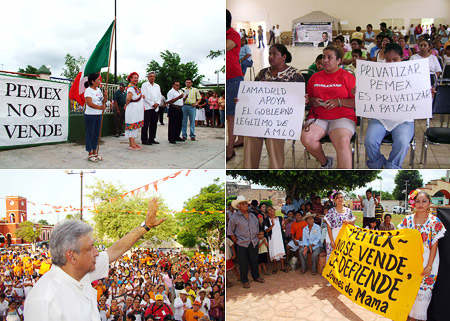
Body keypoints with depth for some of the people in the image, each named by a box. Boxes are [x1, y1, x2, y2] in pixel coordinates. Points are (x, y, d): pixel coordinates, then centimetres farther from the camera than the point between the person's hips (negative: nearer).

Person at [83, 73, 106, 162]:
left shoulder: (98, 90, 13)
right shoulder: (88, 90, -11)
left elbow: (103, 101, 19)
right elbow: (89, 103, -22)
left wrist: (105, 96, -2)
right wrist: (100, 107, -34)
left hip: (98, 115, 8)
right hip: (90, 115, -8)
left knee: (96, 134, 12)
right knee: (90, 134, -1)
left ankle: (95, 152, 21)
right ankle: (90, 154, 5)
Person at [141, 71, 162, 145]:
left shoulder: (157, 86, 18)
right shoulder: (144, 85, 1)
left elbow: (159, 96, 13)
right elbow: (145, 96, -8)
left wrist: (157, 103, -6)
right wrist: (152, 104, -11)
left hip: (155, 108, 6)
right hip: (147, 107, -6)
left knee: (154, 124, 8)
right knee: (145, 124, -6)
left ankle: (151, 139, 16)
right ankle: (144, 140, -3)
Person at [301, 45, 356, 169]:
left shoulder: (348, 77, 6)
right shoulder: (314, 77, 17)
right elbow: (308, 100, 23)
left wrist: (339, 102, -11)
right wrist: (312, 101, 0)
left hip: (342, 117, -3)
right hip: (318, 117, 3)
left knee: (342, 141, -34)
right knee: (306, 138, -27)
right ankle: (325, 162, 3)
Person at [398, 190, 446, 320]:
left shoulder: (435, 222, -8)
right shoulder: (407, 220, -1)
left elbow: (434, 246, -8)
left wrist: (429, 266, -11)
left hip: (426, 261, -2)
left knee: (422, 290, 3)